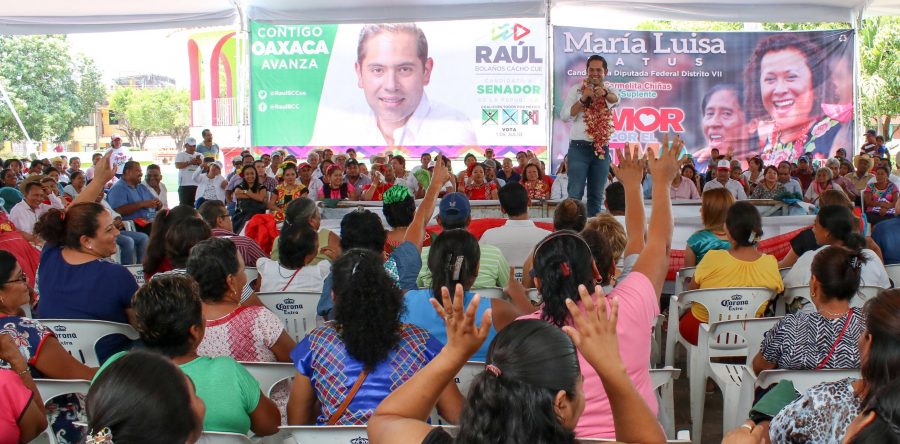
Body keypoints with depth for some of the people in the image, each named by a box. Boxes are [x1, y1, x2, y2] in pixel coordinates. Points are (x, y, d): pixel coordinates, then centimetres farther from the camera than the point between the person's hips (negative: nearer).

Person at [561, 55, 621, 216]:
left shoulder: (610, 90, 9)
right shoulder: (576, 90, 5)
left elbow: (615, 99, -17)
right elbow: (565, 116, -4)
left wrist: (604, 93, -40)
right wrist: (583, 98, -16)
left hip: (602, 149, 2)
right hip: (579, 148, -2)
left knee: (596, 195, 7)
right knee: (575, 193, -8)